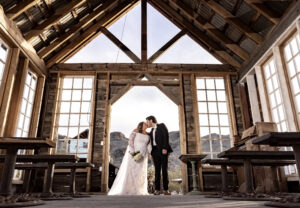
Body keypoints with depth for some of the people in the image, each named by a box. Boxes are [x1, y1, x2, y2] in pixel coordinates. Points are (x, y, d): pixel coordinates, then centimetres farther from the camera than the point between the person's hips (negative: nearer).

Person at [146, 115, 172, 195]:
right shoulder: (151, 131, 24)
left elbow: (166, 136, -6)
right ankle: (157, 189, -3)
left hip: (163, 150, -4)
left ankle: (166, 189, -4)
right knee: (157, 170, -3)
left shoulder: (161, 125, 6)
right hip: (155, 151, 5)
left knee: (164, 169, -7)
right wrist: (151, 154, 10)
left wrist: (165, 148, -17)